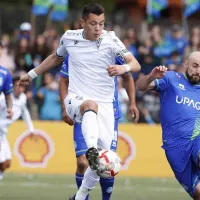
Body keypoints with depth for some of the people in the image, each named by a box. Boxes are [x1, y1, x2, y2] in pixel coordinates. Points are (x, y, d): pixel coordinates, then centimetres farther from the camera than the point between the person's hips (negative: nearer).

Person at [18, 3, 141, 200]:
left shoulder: (110, 39, -5)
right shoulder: (69, 38, 0)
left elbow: (136, 65, -11)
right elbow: (56, 57, 23)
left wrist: (123, 67, -33)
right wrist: (32, 74, 30)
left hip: (104, 104, 1)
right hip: (76, 100, -1)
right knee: (91, 105, -40)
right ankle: (91, 150, -64)